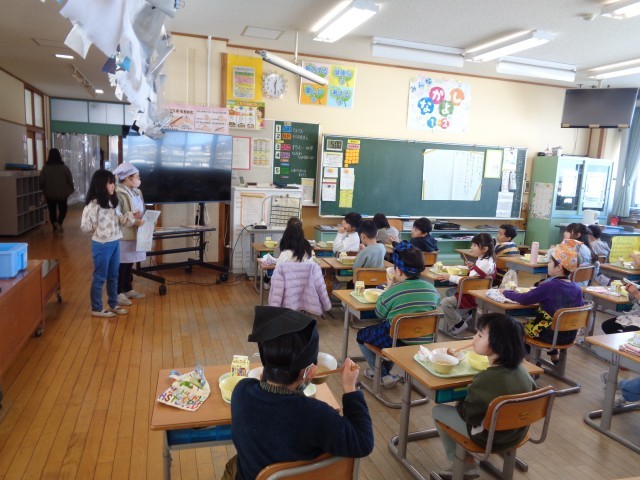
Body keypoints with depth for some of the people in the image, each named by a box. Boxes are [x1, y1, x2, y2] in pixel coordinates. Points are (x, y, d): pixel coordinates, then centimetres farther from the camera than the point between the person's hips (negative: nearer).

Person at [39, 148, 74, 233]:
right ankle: (59, 222, -9)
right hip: (62, 193, -1)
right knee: (63, 209, 14)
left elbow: (41, 182, -3)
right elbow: (70, 180, -3)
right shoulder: (64, 168, -9)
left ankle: (55, 227, 8)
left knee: (52, 210, 13)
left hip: (49, 194, 1)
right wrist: (71, 189, 13)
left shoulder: (45, 168, -7)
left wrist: (43, 189, 15)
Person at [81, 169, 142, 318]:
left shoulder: (111, 201, 9)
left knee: (113, 276, 18)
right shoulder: (93, 204, -18)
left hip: (115, 243, 8)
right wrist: (100, 230, -6)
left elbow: (119, 218, 13)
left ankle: (113, 304, 31)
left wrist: (132, 219, -4)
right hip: (102, 245, -8)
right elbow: (85, 226, -17)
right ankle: (96, 308, 18)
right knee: (100, 277, 5)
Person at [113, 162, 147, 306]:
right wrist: (131, 217, -25)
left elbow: (141, 211, 20)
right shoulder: (118, 194, -15)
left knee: (129, 264, 18)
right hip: (123, 235, -8)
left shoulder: (137, 192, 11)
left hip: (134, 234, 8)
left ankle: (128, 289, 30)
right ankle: (118, 293, 11)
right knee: (121, 265, 0)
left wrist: (143, 219, 1)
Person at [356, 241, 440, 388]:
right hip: (425, 343, 6)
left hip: (397, 343, -6)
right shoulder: (432, 289, -4)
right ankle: (386, 369, 39)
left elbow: (379, 314, -2)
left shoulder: (392, 292, -19)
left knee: (361, 335, 18)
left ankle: (383, 375, 18)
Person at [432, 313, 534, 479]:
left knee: (438, 410, 11)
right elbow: (532, 390, 9)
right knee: (461, 405, 27)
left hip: (490, 437, -7)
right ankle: (467, 462, 28)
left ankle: (464, 464, 21)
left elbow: (469, 414, -20)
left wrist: (459, 404, 2)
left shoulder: (486, 380, -33)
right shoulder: (521, 369, -12)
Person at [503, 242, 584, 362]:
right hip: (570, 336, 6)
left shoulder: (549, 286, -23)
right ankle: (554, 356, 37)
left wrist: (506, 292, -2)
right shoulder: (577, 287, -5)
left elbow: (524, 299, -20)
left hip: (552, 335, -6)